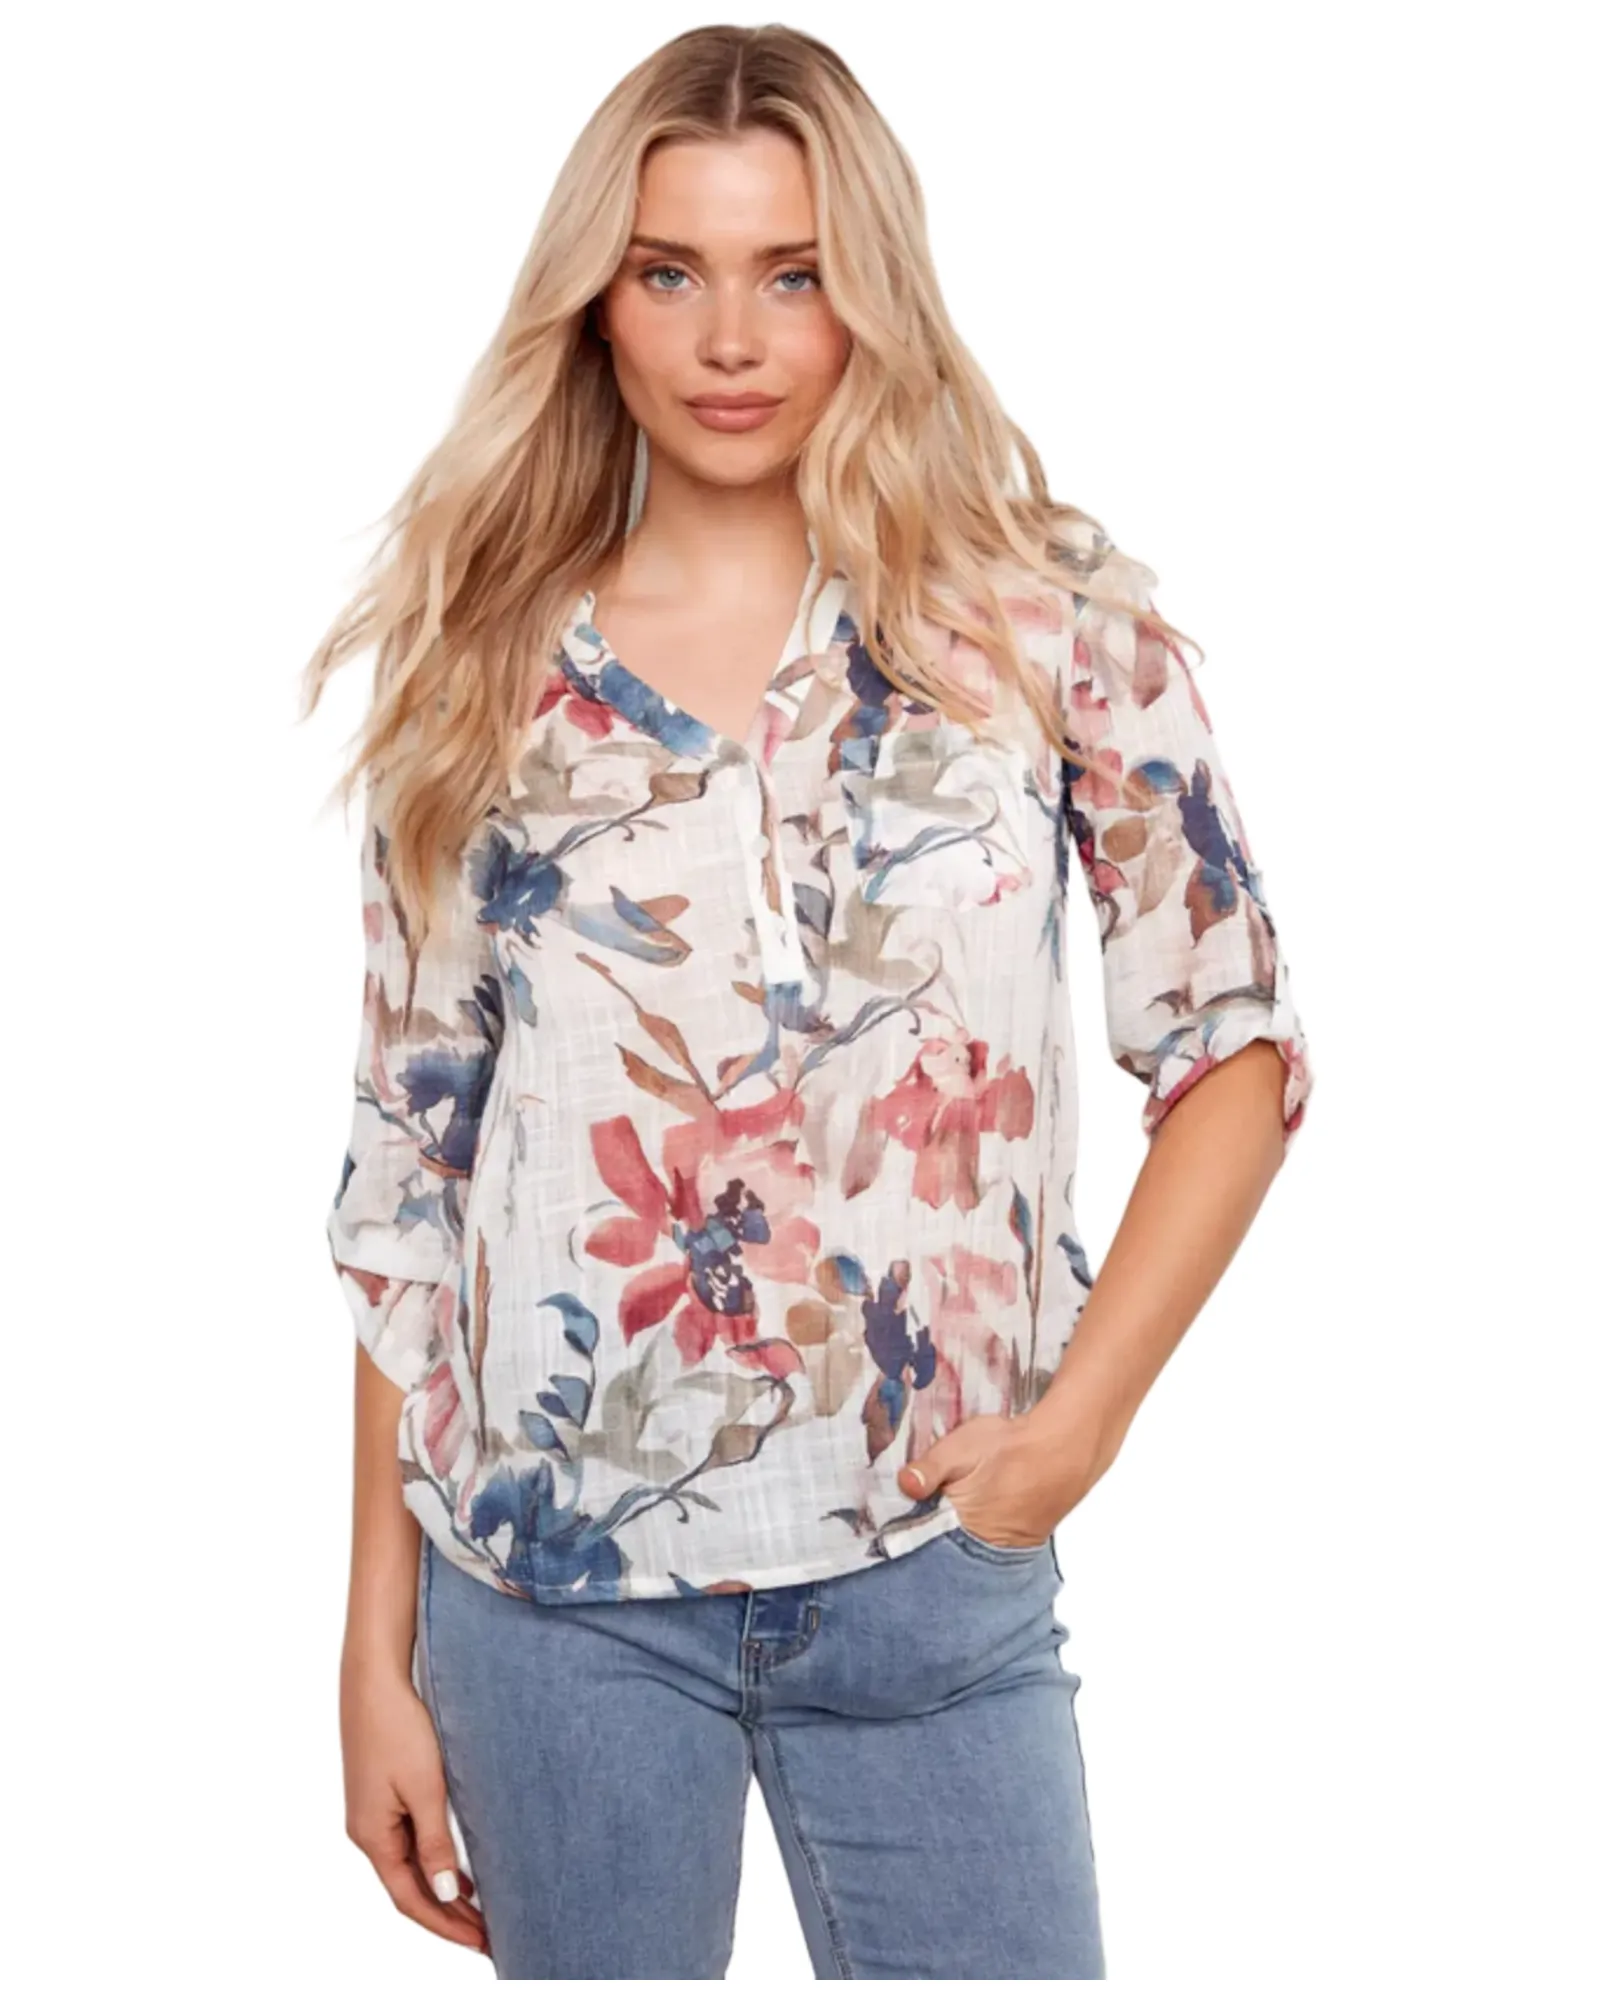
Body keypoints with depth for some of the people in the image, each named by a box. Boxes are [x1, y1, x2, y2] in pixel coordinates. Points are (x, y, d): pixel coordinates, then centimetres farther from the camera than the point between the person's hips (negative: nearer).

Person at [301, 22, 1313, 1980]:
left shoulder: (1046, 619, -2)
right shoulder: (485, 678, 2)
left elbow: (1237, 1044, 4)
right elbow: (407, 1166, 4)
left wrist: (1081, 1411, -6)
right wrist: (378, 1651, 4)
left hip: (939, 1577, 0)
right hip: (556, 1580, 1)